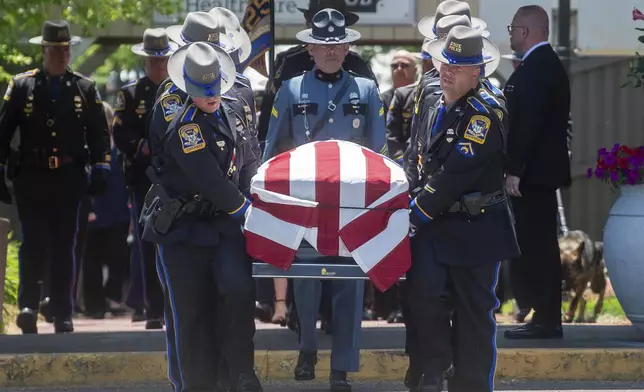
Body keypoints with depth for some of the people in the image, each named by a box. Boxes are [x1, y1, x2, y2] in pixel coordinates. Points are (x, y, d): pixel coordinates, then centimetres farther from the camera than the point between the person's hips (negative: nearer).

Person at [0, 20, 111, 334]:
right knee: (34, 243, -10)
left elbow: (99, 133, 10)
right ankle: (28, 305, -2)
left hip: (69, 179, 1)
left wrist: (99, 171, 1)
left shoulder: (85, 89, 8)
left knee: (64, 247, 3)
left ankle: (63, 314, 8)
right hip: (31, 178, -1)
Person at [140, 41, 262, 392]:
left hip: (222, 223, 4)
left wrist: (253, 201, 7)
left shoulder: (230, 117, 10)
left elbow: (248, 164, 21)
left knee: (239, 289, -19)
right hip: (182, 230, -4)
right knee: (190, 312, -3)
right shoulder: (185, 127, -13)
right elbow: (210, 182, -18)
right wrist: (247, 211, -11)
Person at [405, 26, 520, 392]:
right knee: (427, 296, -5)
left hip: (475, 227, -6)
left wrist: (417, 214, -14)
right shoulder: (438, 107, 11)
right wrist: (418, 206, 12)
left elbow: (455, 174, -20)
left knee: (474, 311, 2)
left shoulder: (482, 115, -15)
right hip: (436, 224, 7)